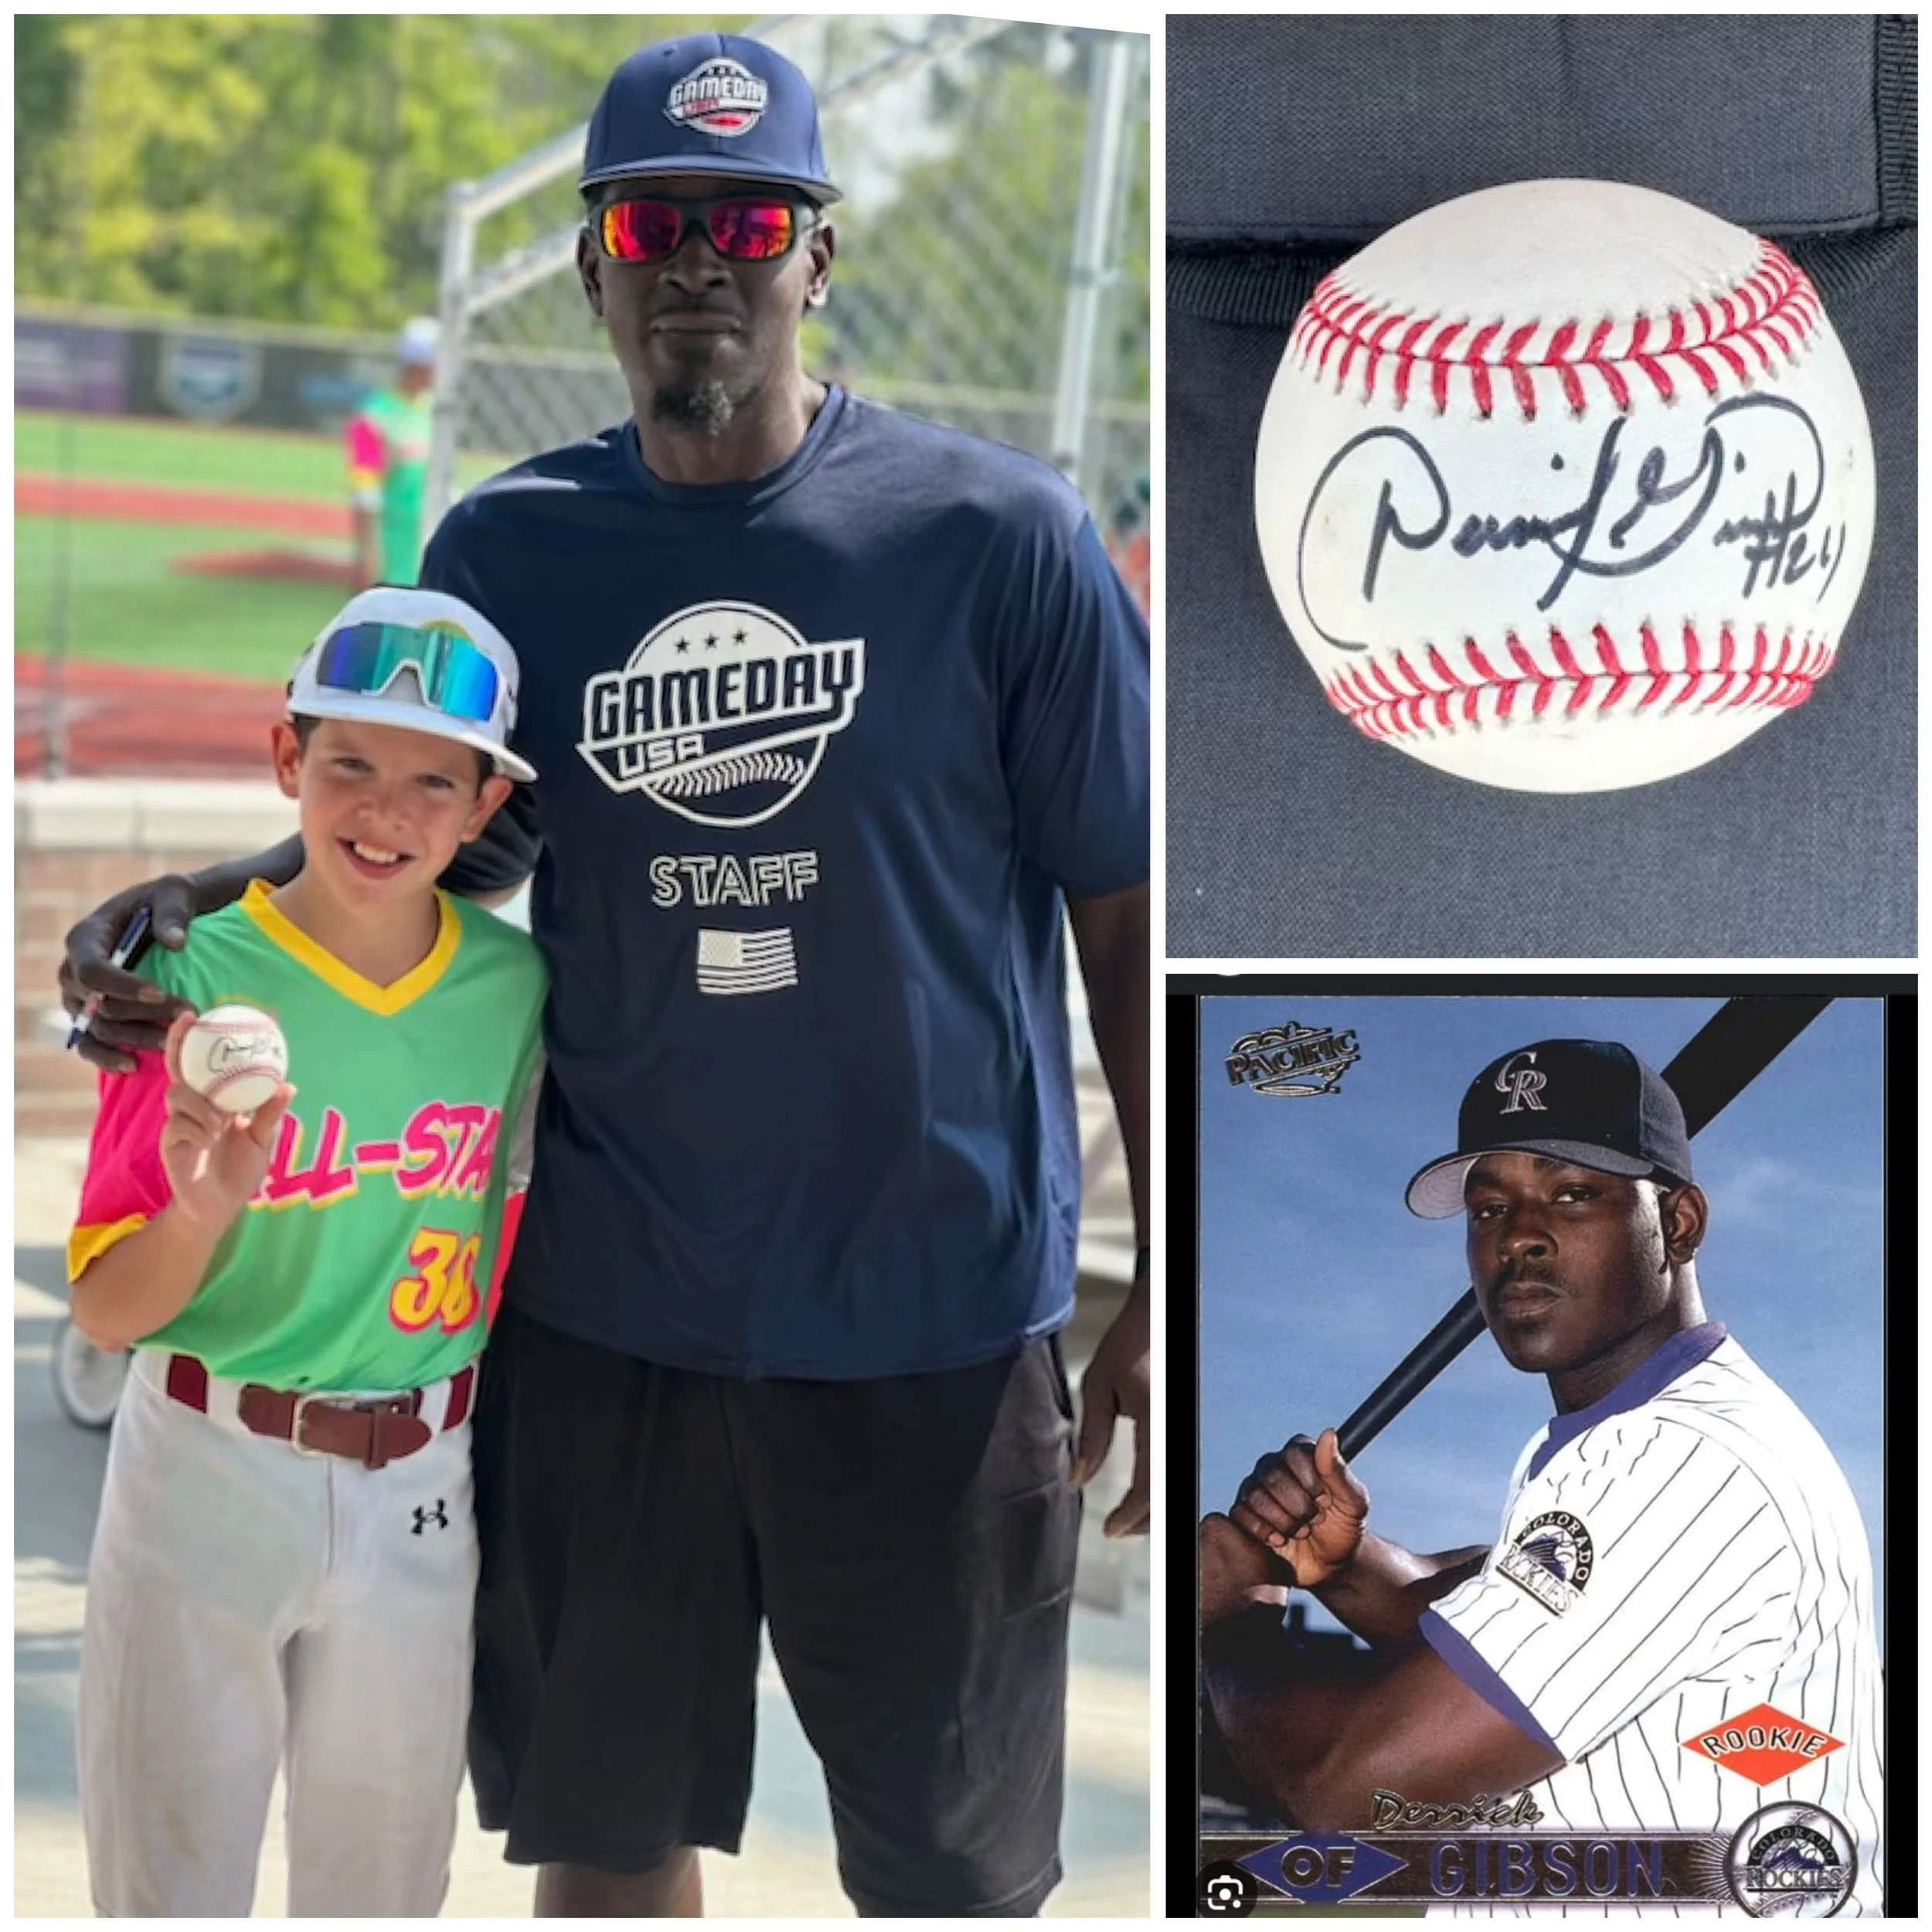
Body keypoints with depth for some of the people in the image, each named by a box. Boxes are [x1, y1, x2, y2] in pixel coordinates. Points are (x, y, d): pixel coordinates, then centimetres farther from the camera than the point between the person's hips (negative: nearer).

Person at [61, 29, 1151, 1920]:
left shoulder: (998, 535, -7)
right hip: (599, 1319, 3)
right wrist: (206, 904, -4)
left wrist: (1169, 1290, -5)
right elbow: (437, 846, 15)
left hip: (932, 1329, -2)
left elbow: (1126, 926, -3)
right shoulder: (508, 549, 2)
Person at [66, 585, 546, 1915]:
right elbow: (106, 1313, -11)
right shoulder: (199, 978, -13)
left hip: (422, 1496, 3)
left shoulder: (515, 984, -3)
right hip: (210, 1473, -3)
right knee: (172, 1880, 7)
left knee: (385, 1881, 15)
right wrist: (200, 1211, -29)